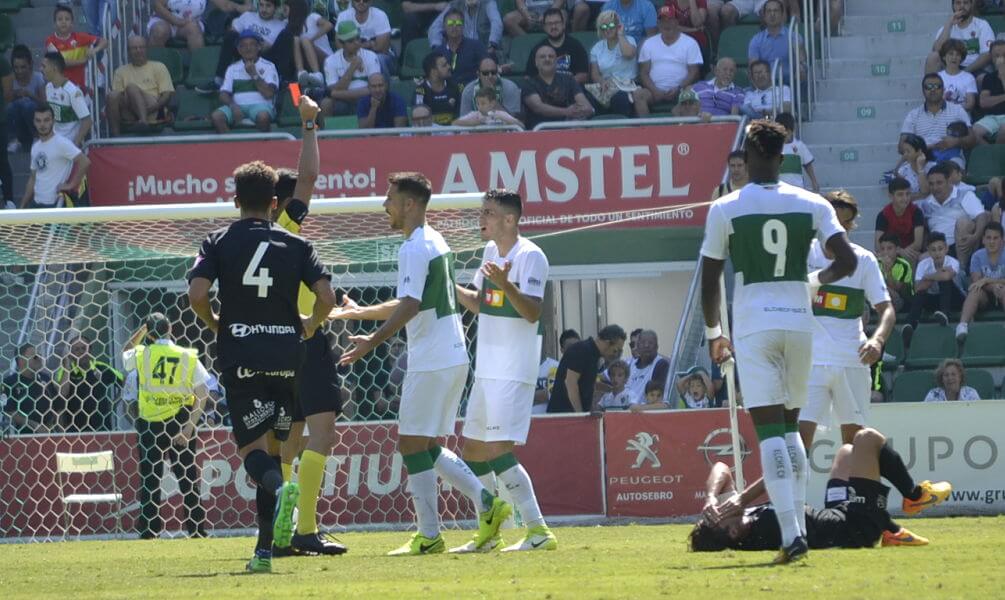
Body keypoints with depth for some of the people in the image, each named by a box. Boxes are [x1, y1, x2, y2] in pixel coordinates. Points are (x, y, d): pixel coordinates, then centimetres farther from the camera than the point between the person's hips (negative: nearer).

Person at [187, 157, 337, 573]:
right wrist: (310, 327, 16)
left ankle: (280, 489, -39)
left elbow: (197, 294, -9)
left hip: (240, 360, -2)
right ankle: (265, 549, 7)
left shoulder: (219, 242, 4)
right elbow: (326, 296, -4)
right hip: (286, 358, 2)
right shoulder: (296, 245, 6)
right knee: (272, 448, 11)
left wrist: (215, 325, 11)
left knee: (253, 450, -3)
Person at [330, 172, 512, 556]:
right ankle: (486, 504, 4)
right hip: (453, 356, 10)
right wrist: (358, 313, 37)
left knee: (412, 445, -5)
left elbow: (410, 306, -24)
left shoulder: (415, 249, -13)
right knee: (428, 447, 13)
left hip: (431, 362, -10)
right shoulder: (435, 243, 18)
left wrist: (373, 341, -29)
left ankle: (429, 536, -5)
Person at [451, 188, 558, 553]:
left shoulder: (530, 256, -14)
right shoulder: (491, 251, 13)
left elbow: (533, 311, -24)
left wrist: (505, 284, -38)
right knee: (472, 446, 14)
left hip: (514, 372, -10)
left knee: (498, 451, -16)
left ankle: (538, 532, -13)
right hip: (487, 369, 10)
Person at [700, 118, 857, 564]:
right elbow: (847, 261, -5)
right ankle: (797, 524, 15)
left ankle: (791, 532, -20)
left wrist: (713, 333, 15)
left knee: (770, 431, -7)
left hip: (753, 325, -3)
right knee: (790, 427, 18)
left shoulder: (725, 209, -2)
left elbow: (709, 281, 0)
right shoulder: (811, 204, 3)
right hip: (799, 322, 3)